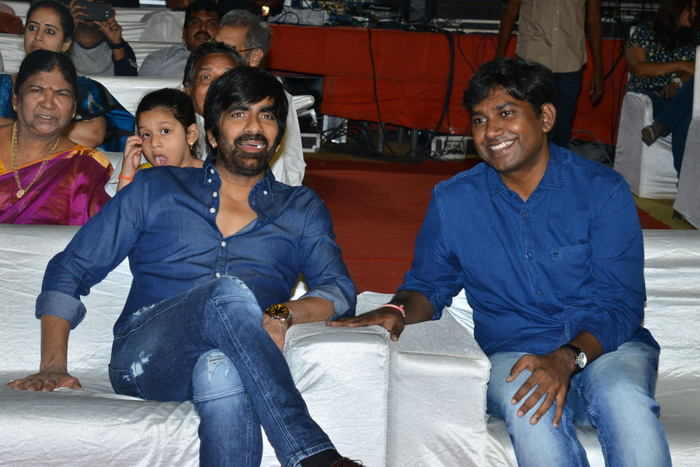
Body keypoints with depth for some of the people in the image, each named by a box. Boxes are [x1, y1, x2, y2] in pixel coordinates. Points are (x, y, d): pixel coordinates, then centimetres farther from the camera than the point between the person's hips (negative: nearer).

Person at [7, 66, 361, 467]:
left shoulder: (302, 208, 24)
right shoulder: (156, 189, 20)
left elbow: (340, 290, 9)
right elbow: (69, 270, 16)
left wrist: (283, 313, -14)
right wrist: (54, 366, 2)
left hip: (234, 362, 0)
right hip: (145, 361, 0)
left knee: (222, 369, -40)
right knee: (230, 291, -34)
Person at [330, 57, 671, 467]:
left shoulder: (603, 190, -1)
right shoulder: (453, 200, 6)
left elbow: (621, 305, -6)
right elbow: (429, 285, 17)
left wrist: (568, 358, -24)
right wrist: (399, 312, -7)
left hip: (605, 346, 0)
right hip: (513, 355, 1)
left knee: (623, 398, -36)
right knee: (530, 409, -36)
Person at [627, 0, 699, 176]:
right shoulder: (643, 33, 9)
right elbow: (637, 69, -5)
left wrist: (678, 82, -17)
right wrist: (680, 65, -10)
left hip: (679, 98, 3)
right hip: (647, 96, -3)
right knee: (684, 118, -38)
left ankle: (659, 126, -44)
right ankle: (684, 174, -43)